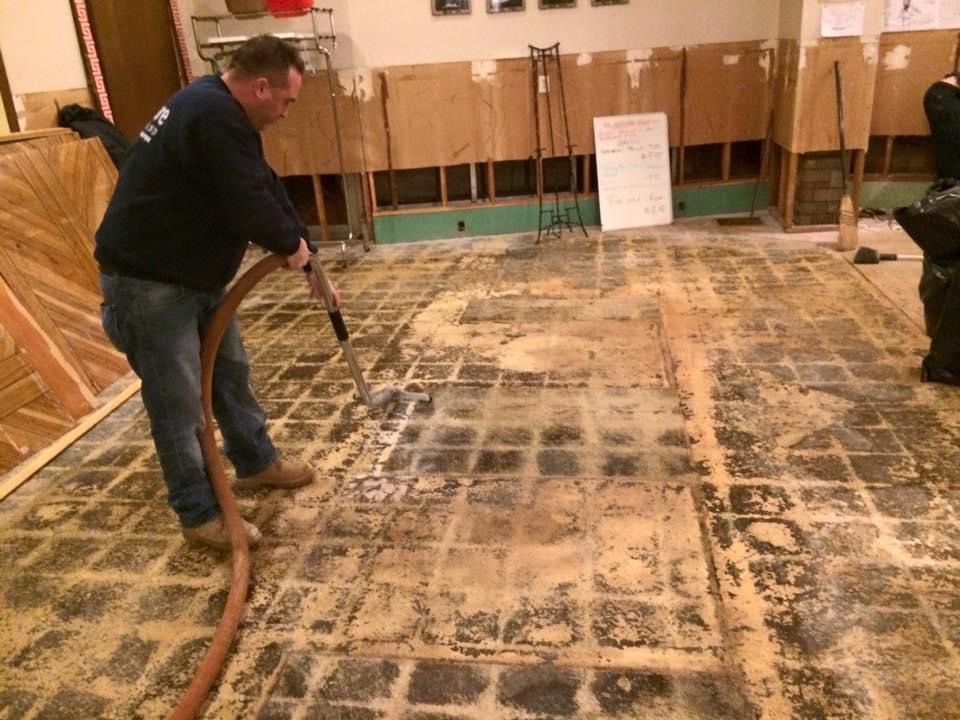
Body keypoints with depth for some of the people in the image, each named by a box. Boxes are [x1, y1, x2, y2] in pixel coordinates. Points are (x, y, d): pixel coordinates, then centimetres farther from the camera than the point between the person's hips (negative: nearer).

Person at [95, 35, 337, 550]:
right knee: (178, 402, 0)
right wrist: (292, 245, -7)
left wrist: (310, 263, 13)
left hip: (194, 273, 10)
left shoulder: (221, 111, 10)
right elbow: (251, 207, -28)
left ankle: (256, 463, 39)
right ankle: (199, 515, 14)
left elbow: (267, 189, 13)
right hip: (146, 282, -10)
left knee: (231, 371, 20)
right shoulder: (215, 117, -25)